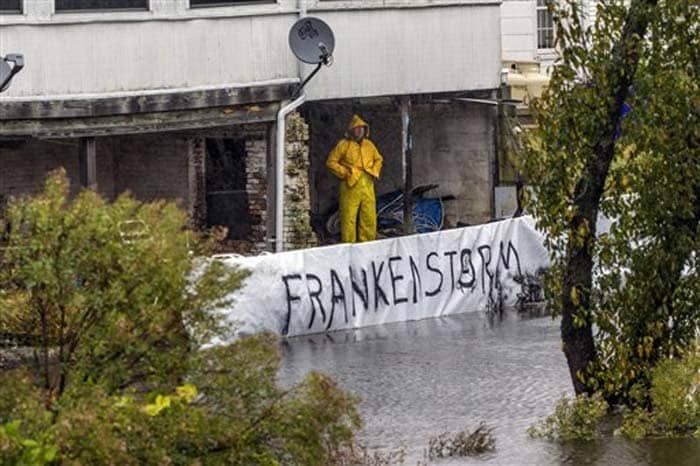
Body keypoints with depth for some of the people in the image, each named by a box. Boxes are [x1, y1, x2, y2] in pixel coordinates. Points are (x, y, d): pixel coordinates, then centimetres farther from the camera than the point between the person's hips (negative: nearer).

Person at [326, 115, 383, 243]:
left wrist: (374, 172, 13)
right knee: (349, 217, -6)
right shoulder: (344, 145, -2)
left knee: (369, 217, 5)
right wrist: (344, 173, -9)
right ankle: (348, 244, -4)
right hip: (350, 186, -5)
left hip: (367, 185, 5)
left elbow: (378, 159, 30)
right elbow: (331, 162, -1)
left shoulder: (369, 145, 15)